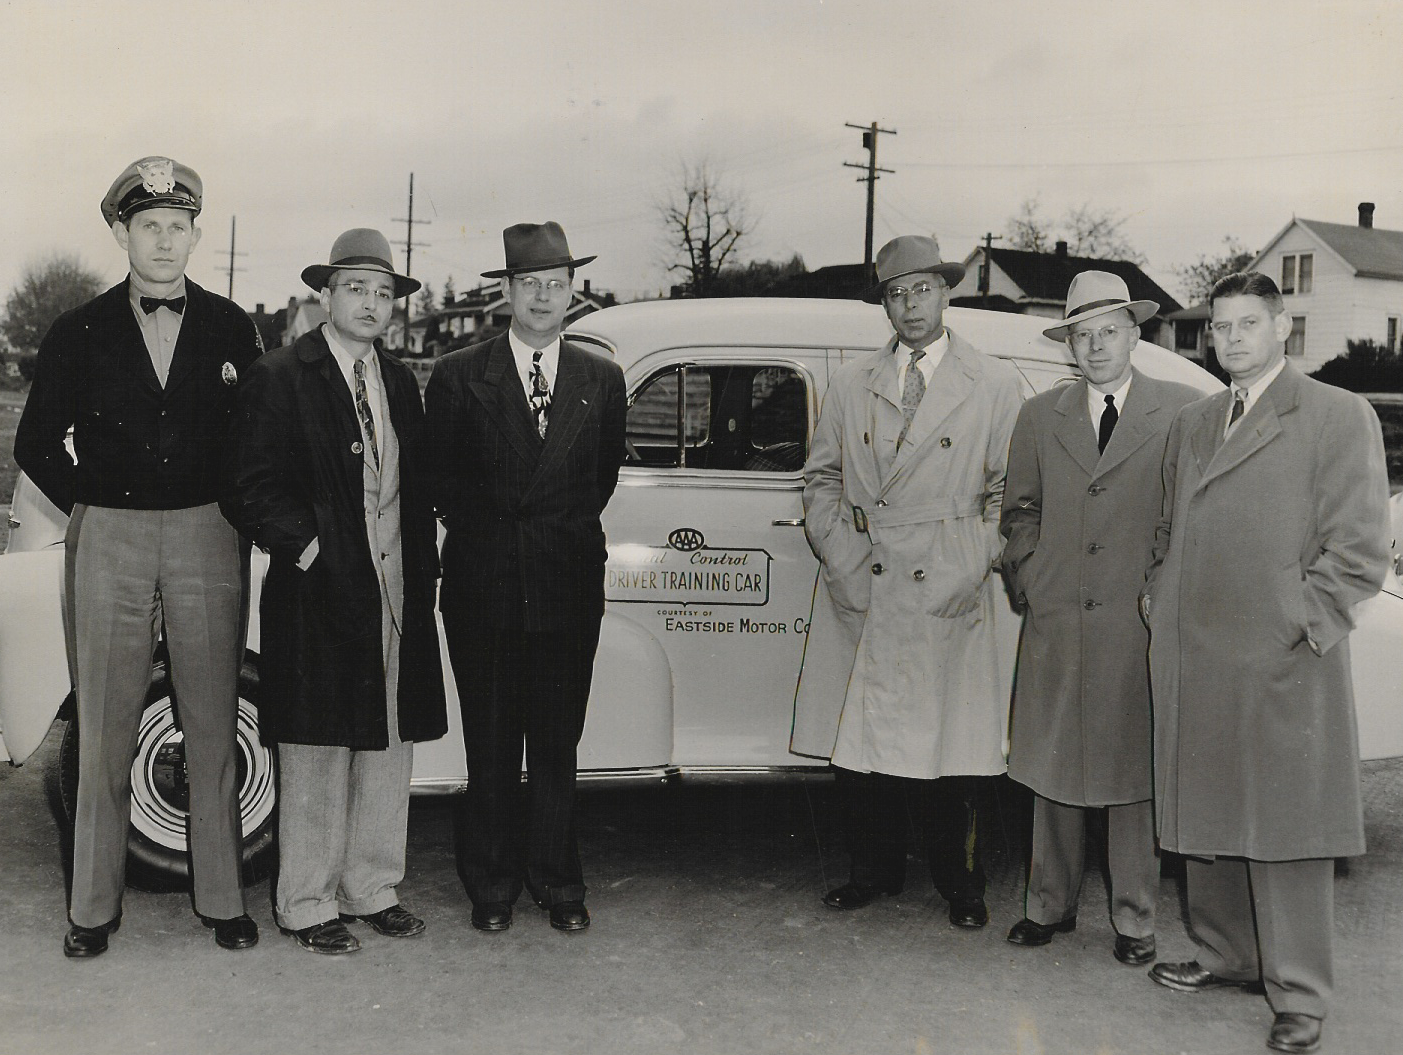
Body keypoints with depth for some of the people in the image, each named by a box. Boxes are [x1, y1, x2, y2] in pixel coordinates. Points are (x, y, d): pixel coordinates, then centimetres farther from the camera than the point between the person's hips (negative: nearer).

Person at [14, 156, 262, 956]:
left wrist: (235, 510, 3)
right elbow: (37, 443, 9)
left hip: (208, 539, 0)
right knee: (105, 733, 5)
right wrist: (89, 507, 4)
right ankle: (96, 906, 16)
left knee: (213, 731, 5)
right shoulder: (80, 333, 4)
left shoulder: (232, 329, 4)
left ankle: (223, 899, 15)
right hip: (109, 541, 0)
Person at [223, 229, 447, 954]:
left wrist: (422, 573, 11)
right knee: (317, 752, 1)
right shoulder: (278, 378, -3)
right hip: (318, 589, -6)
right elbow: (251, 488, -7)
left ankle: (370, 889, 24)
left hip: (397, 594, 6)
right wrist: (303, 544, -17)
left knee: (389, 745, 10)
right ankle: (307, 904, 15)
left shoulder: (400, 382, 15)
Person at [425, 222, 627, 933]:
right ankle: (492, 885, 20)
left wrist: (569, 533, 11)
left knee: (557, 743, 8)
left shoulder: (601, 379, 7)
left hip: (569, 586, 1)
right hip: (484, 587, -1)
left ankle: (556, 881, 21)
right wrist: (485, 537, 8)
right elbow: (441, 477, 6)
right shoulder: (458, 376, 1)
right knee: (490, 746, 7)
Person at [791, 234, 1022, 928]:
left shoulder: (994, 386, 6)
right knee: (858, 740, 4)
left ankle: (960, 883, 21)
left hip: (948, 602, -2)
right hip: (859, 592, 2)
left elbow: (1007, 493, 6)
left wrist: (972, 567, -4)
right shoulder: (851, 384, 12)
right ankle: (875, 870, 23)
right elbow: (821, 479, 14)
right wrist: (842, 558, 1)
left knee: (950, 744, 2)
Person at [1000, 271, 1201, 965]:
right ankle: (1050, 905, 22)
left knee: (1134, 773, 4)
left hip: (1142, 626, -2)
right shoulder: (1038, 417, 11)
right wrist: (1029, 581, 6)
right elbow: (1019, 511, 18)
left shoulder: (1183, 412, 3)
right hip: (1055, 625, 2)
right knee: (1053, 768, 8)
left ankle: (1134, 919, 17)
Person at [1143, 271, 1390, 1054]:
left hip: (1283, 667, -6)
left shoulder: (1339, 417, -3)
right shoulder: (1190, 425, 15)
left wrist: (1300, 630, -12)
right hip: (1191, 662, 6)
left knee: (1287, 830, 0)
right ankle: (1226, 955, 31)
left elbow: (1359, 549, -8)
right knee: (1207, 817, 14)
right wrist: (1161, 607, 10)